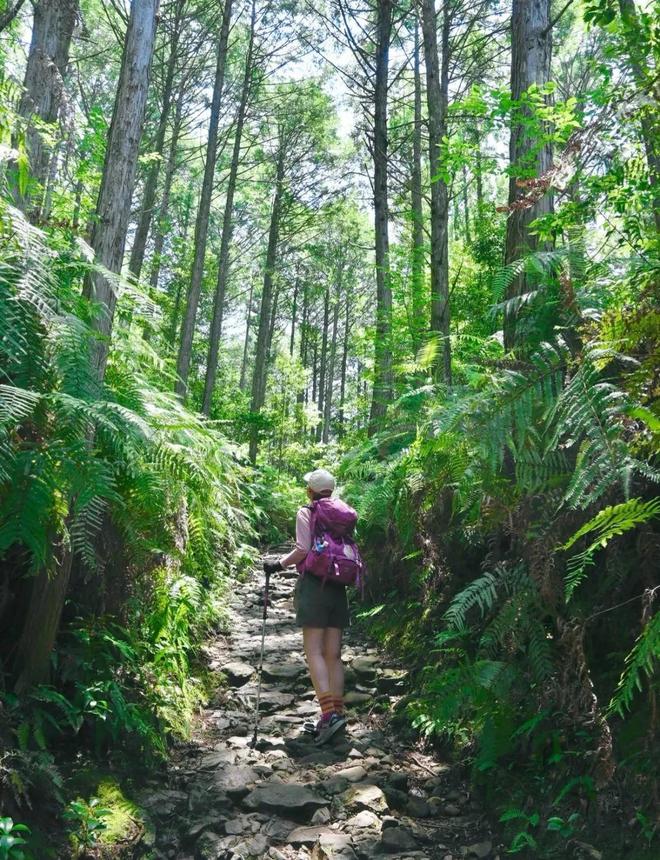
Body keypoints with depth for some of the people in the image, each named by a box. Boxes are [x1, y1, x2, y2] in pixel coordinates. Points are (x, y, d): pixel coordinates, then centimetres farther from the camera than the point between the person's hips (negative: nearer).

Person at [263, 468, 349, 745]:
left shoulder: (306, 512, -2)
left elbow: (303, 549, -12)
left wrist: (279, 564, 2)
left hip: (313, 584, -6)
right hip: (338, 587, 6)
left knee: (314, 652, -5)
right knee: (333, 654, 8)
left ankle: (330, 713, -16)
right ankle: (336, 711, 9)